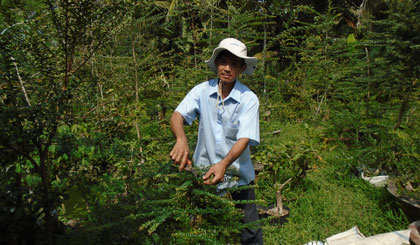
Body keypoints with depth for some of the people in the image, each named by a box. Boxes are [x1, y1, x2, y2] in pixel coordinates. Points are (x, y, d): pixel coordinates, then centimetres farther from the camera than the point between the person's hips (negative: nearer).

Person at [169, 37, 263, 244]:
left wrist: (224, 164, -38)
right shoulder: (202, 91, -7)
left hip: (238, 175, -1)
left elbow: (244, 139, -21)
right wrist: (181, 139, -40)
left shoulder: (249, 99, -12)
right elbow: (177, 115, -18)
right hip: (204, 172, 2)